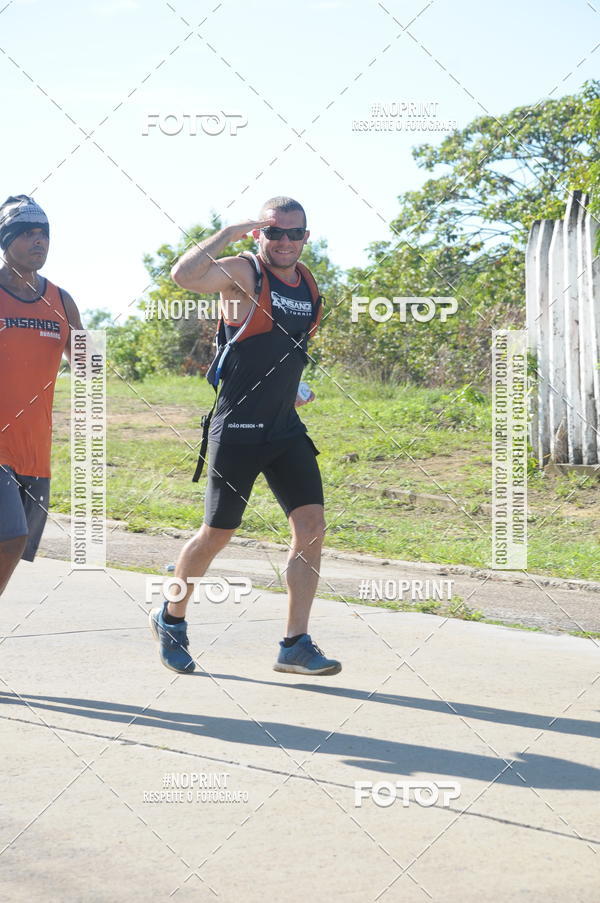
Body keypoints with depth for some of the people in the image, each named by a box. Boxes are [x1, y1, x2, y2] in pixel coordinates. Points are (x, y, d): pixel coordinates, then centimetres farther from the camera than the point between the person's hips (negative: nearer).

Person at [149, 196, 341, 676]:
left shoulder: (309, 284, 11)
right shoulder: (242, 272, -10)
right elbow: (184, 274, -31)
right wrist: (231, 233, -22)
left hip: (286, 428, 6)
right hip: (238, 430, -6)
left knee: (312, 525, -4)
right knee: (217, 535, 4)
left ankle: (296, 645, 2)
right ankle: (171, 618, 28)